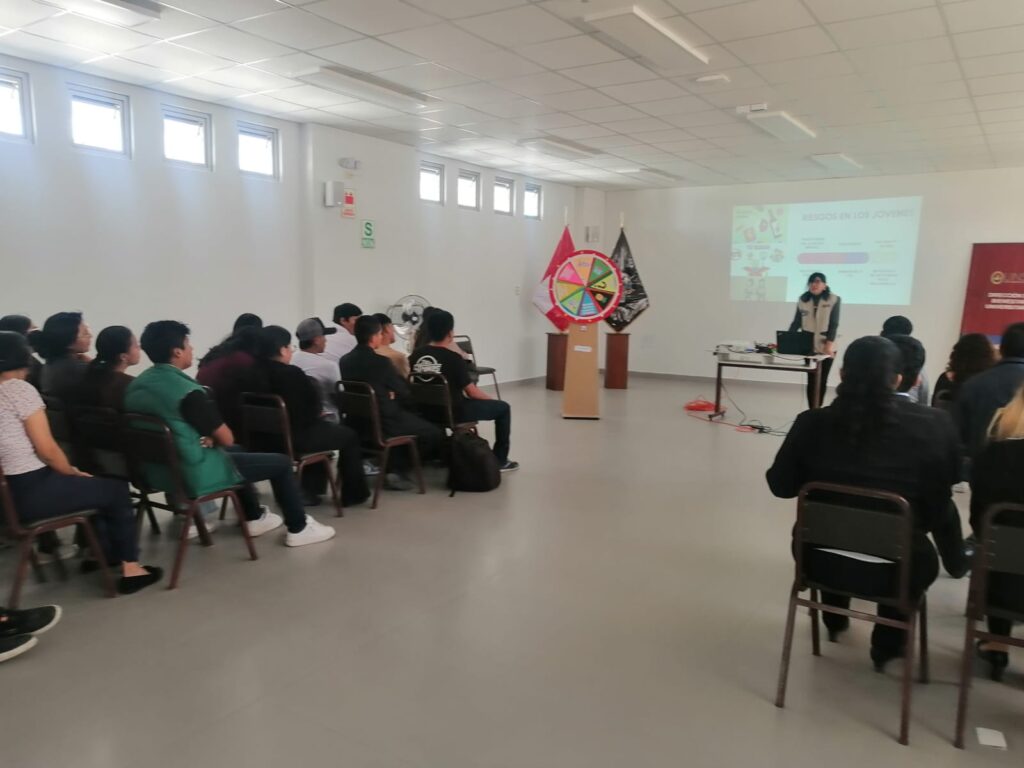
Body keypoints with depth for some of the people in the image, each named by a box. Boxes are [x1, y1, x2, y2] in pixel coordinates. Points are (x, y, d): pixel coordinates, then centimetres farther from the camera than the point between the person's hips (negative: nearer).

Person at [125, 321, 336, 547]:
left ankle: (255, 518, 42)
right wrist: (211, 436, 5)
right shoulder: (188, 391, -24)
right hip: (193, 475, -9)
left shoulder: (135, 385, 2)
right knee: (281, 462, 5)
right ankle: (298, 529, 18)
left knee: (235, 452, 34)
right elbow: (226, 438, -17)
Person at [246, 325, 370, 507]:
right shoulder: (291, 373, -20)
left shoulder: (252, 372, 0)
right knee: (348, 434, 12)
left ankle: (309, 488, 32)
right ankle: (353, 493, 20)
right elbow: (313, 404, -11)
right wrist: (316, 413, 12)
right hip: (294, 437, -8)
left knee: (321, 426, 31)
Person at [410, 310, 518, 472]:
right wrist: (491, 399, 8)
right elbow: (472, 392, -12)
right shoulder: (453, 358, -19)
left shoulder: (415, 356, -3)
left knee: (467, 401, 36)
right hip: (453, 412, -7)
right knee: (502, 407, 10)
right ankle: (500, 461, 16)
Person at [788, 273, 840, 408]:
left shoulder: (834, 300, -5)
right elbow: (796, 322, 5)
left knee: (822, 380, 7)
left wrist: (829, 344, -20)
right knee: (811, 380, 3)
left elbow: (834, 324, -9)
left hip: (826, 348, -2)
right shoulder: (802, 299, 3)